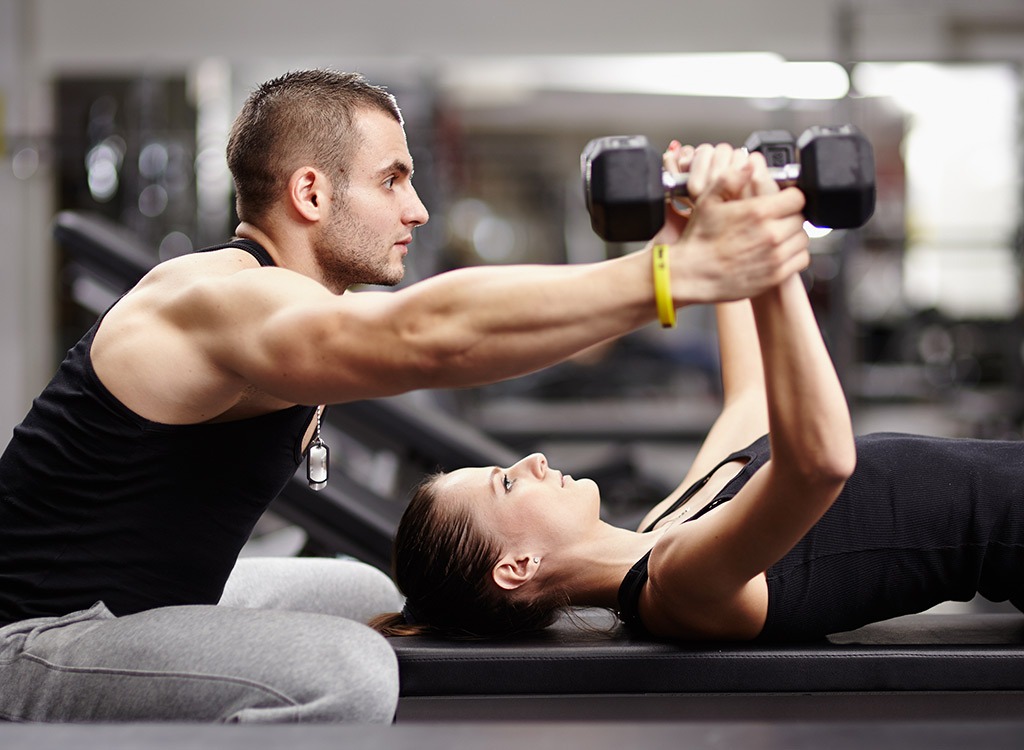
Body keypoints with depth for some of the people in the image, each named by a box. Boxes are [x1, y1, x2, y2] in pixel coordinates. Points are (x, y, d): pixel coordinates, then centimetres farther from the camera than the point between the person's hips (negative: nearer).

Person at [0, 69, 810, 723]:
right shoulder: (226, 301, -27)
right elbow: (430, 334, -41)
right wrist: (675, 273, -45)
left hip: (135, 597, 10)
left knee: (369, 602, 22)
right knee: (345, 671, -28)